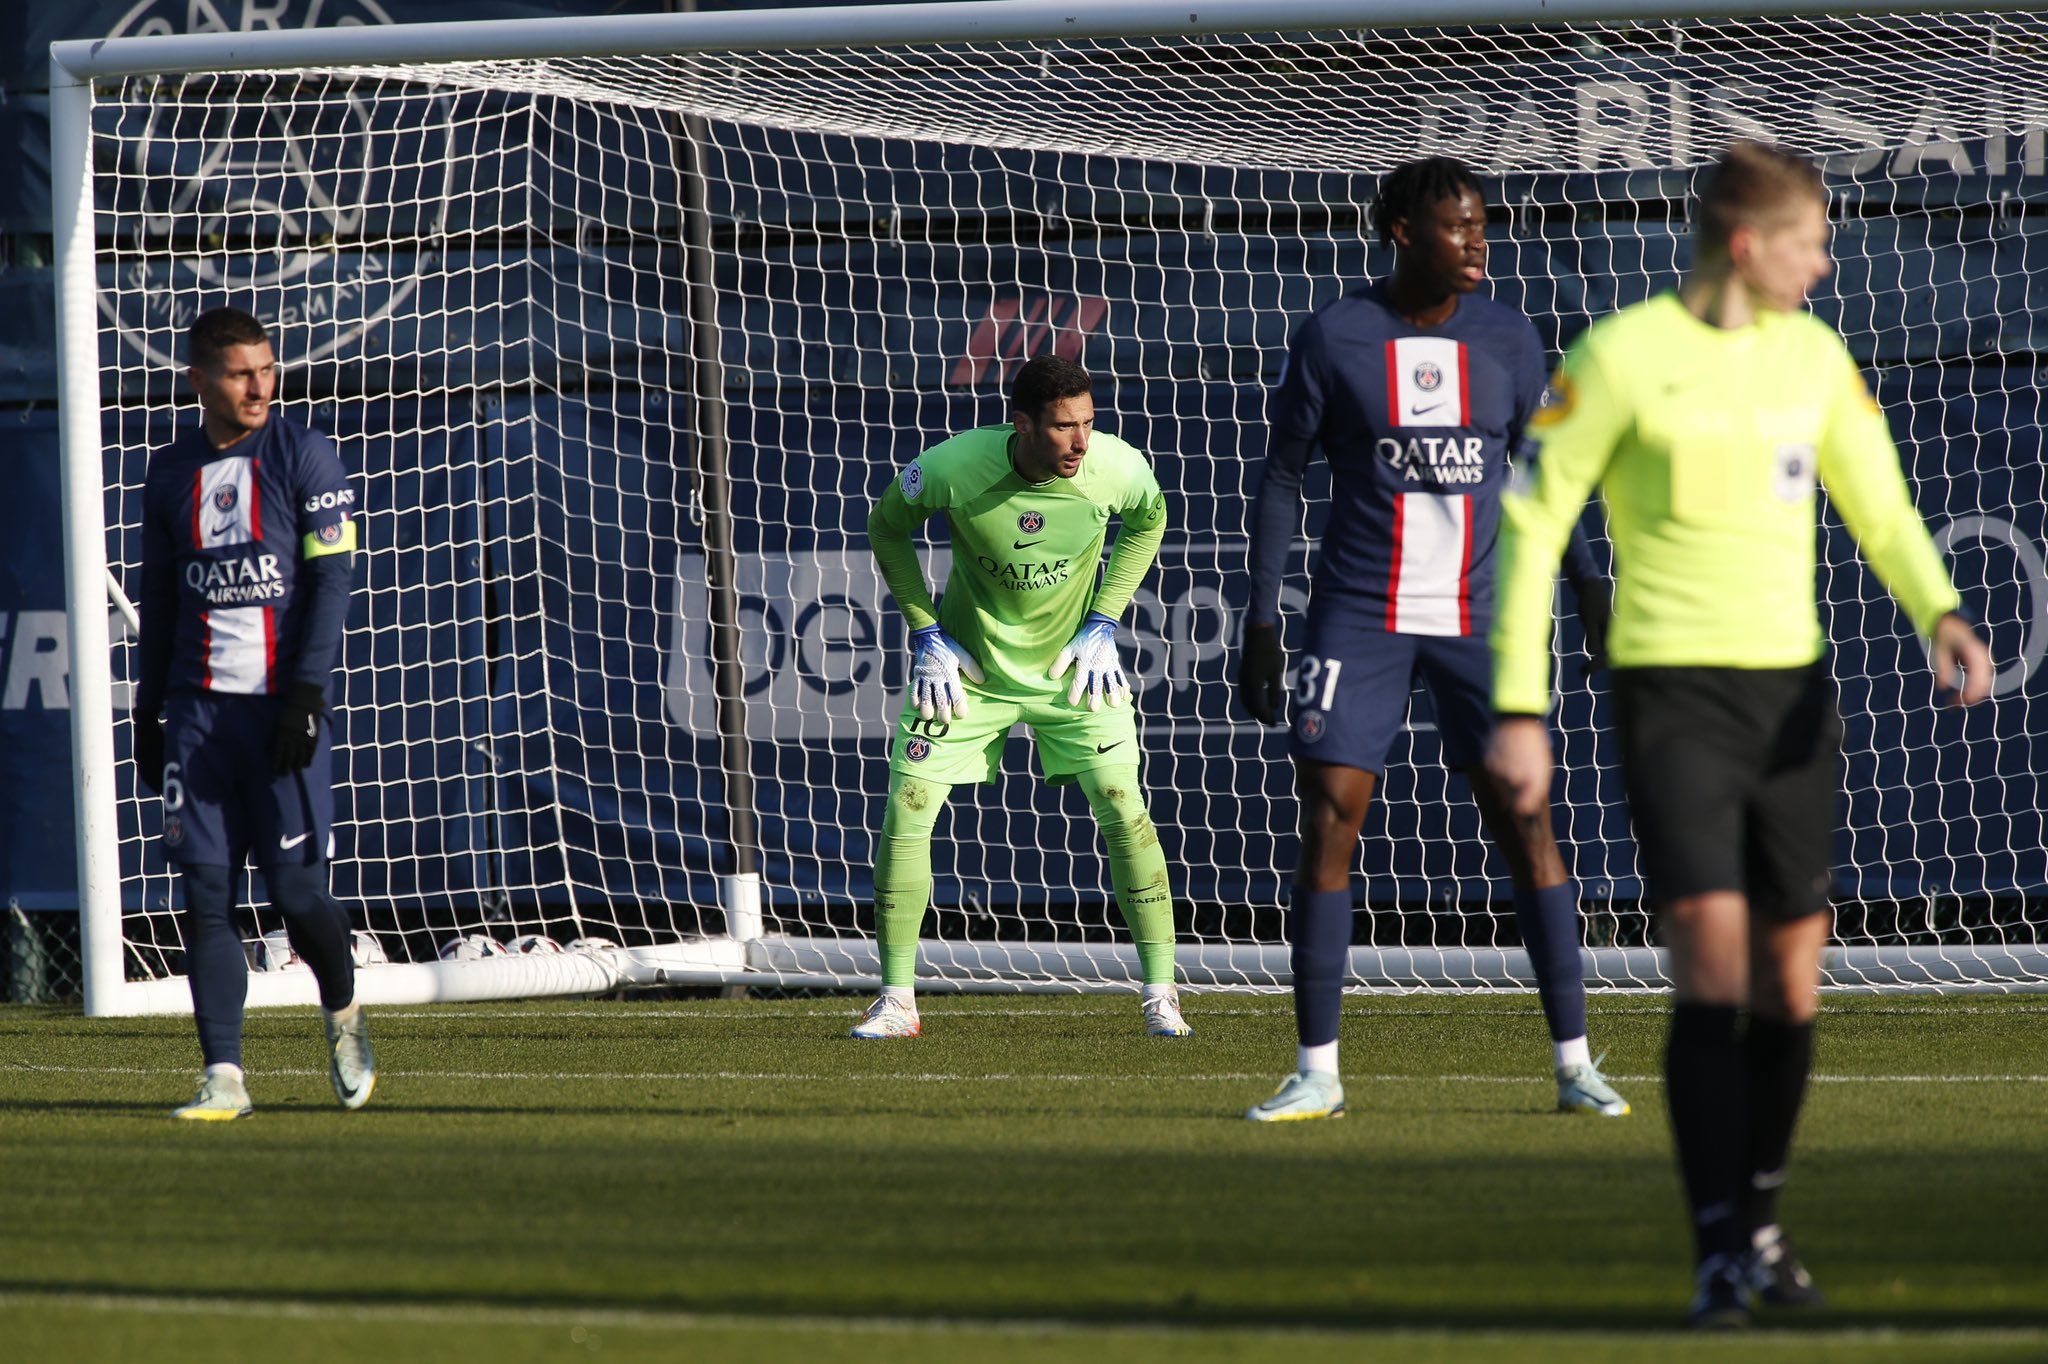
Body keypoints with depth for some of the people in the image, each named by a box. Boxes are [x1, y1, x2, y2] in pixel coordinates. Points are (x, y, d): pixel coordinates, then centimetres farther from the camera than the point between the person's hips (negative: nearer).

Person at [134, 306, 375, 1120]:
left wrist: (306, 693, -14)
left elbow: (330, 581, -6)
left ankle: (343, 1014, 23)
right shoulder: (171, 473, 11)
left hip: (280, 707, -3)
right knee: (205, 893, -4)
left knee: (296, 890, -6)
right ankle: (224, 1076, -3)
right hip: (198, 709, 3)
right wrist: (147, 711, 15)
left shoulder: (304, 457, 0)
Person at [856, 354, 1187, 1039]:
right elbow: (886, 526, -4)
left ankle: (1161, 995, -1)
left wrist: (1103, 624, -4)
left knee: (1123, 808, -12)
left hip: (1072, 665, 0)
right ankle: (896, 1000, 3)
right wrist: (926, 633, -7)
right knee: (906, 806, -9)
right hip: (970, 665, 0)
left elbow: (1148, 520, 4)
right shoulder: (953, 467, -26)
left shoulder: (1117, 468, -22)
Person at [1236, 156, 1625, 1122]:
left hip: (1478, 617, 2)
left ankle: (1574, 1063, 2)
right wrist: (1261, 619, -3)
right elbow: (1283, 478, 2)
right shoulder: (1334, 338, -3)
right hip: (1360, 616, -2)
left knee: (1524, 819, -3)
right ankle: (1316, 1072, 2)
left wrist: (1586, 583, 3)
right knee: (1328, 822, -6)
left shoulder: (1507, 340, 4)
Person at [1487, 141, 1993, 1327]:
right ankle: (1722, 1257, -16)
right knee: (1713, 954, -17)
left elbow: (1881, 512, 12)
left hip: (1792, 689, 5)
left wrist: (1941, 614, -9)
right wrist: (1520, 710, -9)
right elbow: (1534, 526, -4)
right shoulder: (1623, 355, -7)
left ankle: (1760, 1220, 25)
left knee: (1792, 976, 7)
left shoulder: (1813, 356, 8)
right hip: (1672, 692, -5)